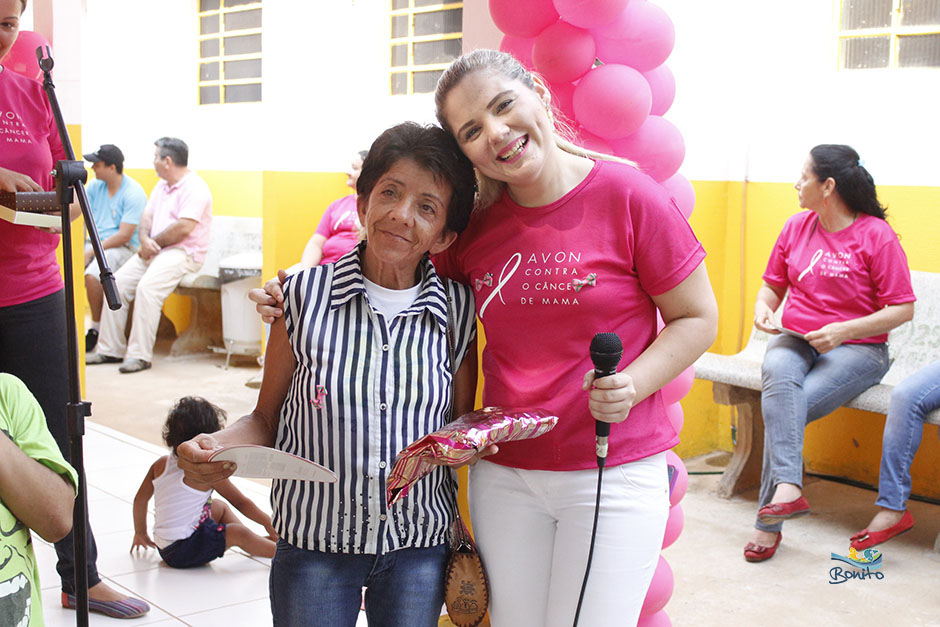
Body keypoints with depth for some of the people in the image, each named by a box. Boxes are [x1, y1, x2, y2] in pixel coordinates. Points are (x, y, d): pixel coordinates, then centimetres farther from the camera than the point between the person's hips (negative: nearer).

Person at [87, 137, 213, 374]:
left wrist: (153, 243, -10)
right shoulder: (162, 186, 20)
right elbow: (147, 216, 15)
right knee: (117, 282, -6)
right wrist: (145, 238, -7)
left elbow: (183, 229, -21)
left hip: (184, 252, -9)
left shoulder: (194, 188, -11)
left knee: (147, 286, -30)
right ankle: (110, 349, 0)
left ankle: (140, 354, -26)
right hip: (153, 250, 9)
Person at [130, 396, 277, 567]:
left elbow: (140, 500, 12)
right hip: (181, 551, -9)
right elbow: (241, 503, -10)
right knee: (238, 534, -16)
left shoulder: (161, 464, 4)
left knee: (221, 507, 22)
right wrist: (268, 523, 2)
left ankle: (259, 542, 28)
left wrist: (141, 533, 27)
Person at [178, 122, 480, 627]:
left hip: (419, 546, 1)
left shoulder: (458, 311, -4)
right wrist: (217, 446, -19)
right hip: (312, 545, -1)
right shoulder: (305, 295, -7)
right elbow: (267, 418, 0)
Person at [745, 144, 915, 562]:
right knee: (778, 375, -34)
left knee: (783, 409, -28)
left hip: (856, 349, -4)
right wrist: (763, 307, -3)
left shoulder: (876, 235, -6)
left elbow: (903, 308, -7)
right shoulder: (797, 226, 10)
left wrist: (843, 330, -17)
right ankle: (788, 487, -43)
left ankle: (768, 521, -20)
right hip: (794, 339, 4)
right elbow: (773, 285, 21)